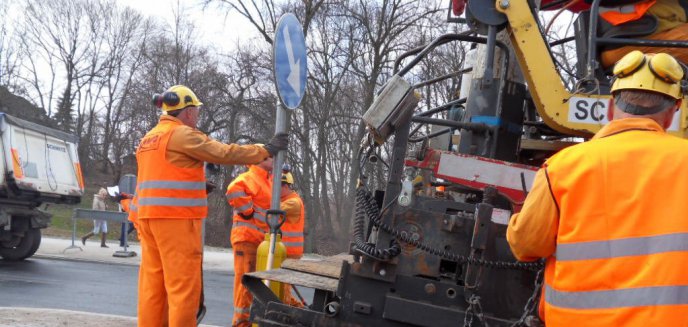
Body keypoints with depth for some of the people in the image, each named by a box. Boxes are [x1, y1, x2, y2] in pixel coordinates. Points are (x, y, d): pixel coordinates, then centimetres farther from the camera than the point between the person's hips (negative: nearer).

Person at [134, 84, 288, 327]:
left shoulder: (148, 139, 20)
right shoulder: (182, 134, -7)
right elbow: (224, 153, -9)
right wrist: (266, 150, -2)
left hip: (149, 217, 9)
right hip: (176, 218, -9)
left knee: (152, 283, 8)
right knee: (183, 284, -7)